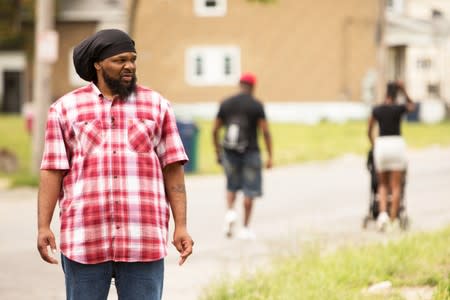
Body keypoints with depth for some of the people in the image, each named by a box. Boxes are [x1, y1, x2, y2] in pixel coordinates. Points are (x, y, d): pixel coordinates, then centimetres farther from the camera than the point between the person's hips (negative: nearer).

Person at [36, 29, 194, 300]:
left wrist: (181, 227, -3)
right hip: (85, 239, 0)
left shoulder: (157, 106, 6)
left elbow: (173, 171, 5)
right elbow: (53, 172, 3)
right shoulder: (66, 109, 5)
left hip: (142, 240, 0)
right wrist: (43, 227, -7)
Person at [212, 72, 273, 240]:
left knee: (232, 186, 21)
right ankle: (245, 228, 5)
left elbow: (215, 130, 4)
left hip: (230, 151, 3)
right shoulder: (257, 105, -6)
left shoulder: (225, 104, 3)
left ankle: (230, 212, -7)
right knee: (249, 190, 6)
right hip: (250, 151, -3)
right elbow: (265, 131, -12)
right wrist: (270, 156, -8)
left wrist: (218, 152, 15)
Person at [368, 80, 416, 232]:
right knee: (396, 186, 3)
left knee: (383, 185, 14)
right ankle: (393, 220, 0)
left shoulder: (376, 110, 2)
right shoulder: (399, 108, -4)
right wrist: (404, 91, 11)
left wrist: (374, 146, 25)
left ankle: (383, 213, -10)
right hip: (397, 144, -2)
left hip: (381, 145, 2)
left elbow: (369, 132, 10)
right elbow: (412, 106, 20)